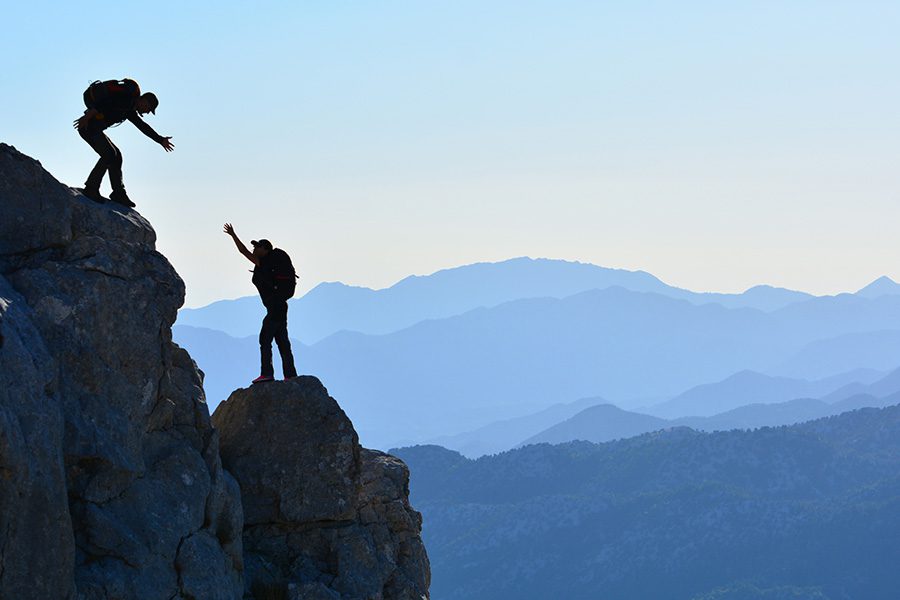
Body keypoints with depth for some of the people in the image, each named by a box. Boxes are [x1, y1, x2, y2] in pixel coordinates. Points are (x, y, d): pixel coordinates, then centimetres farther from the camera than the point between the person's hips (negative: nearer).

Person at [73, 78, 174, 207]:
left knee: (116, 156, 9)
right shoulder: (126, 98, -12)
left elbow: (143, 127, 30)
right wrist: (87, 117, -30)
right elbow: (104, 102, -24)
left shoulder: (130, 111, 19)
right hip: (88, 126, -10)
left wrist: (161, 140, 33)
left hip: (95, 130, 10)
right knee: (109, 154, -16)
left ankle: (119, 193, 9)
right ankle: (91, 189, -14)